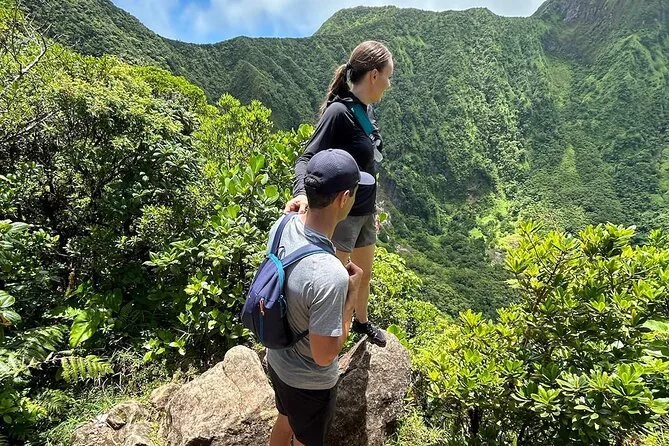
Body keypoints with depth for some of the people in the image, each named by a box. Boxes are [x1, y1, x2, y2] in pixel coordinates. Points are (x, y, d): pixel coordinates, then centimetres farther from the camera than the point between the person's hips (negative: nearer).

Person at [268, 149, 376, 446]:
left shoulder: (282, 227, -17)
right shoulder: (330, 275, -40)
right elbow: (324, 355, -29)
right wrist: (352, 293, -21)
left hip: (277, 359, 6)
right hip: (309, 382, -6)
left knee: (285, 421, 34)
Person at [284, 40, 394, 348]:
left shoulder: (365, 109, 5)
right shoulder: (338, 111, -20)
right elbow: (307, 158, -22)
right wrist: (302, 193, -42)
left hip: (365, 211, 9)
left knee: (364, 274, 25)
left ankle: (362, 322, 50)